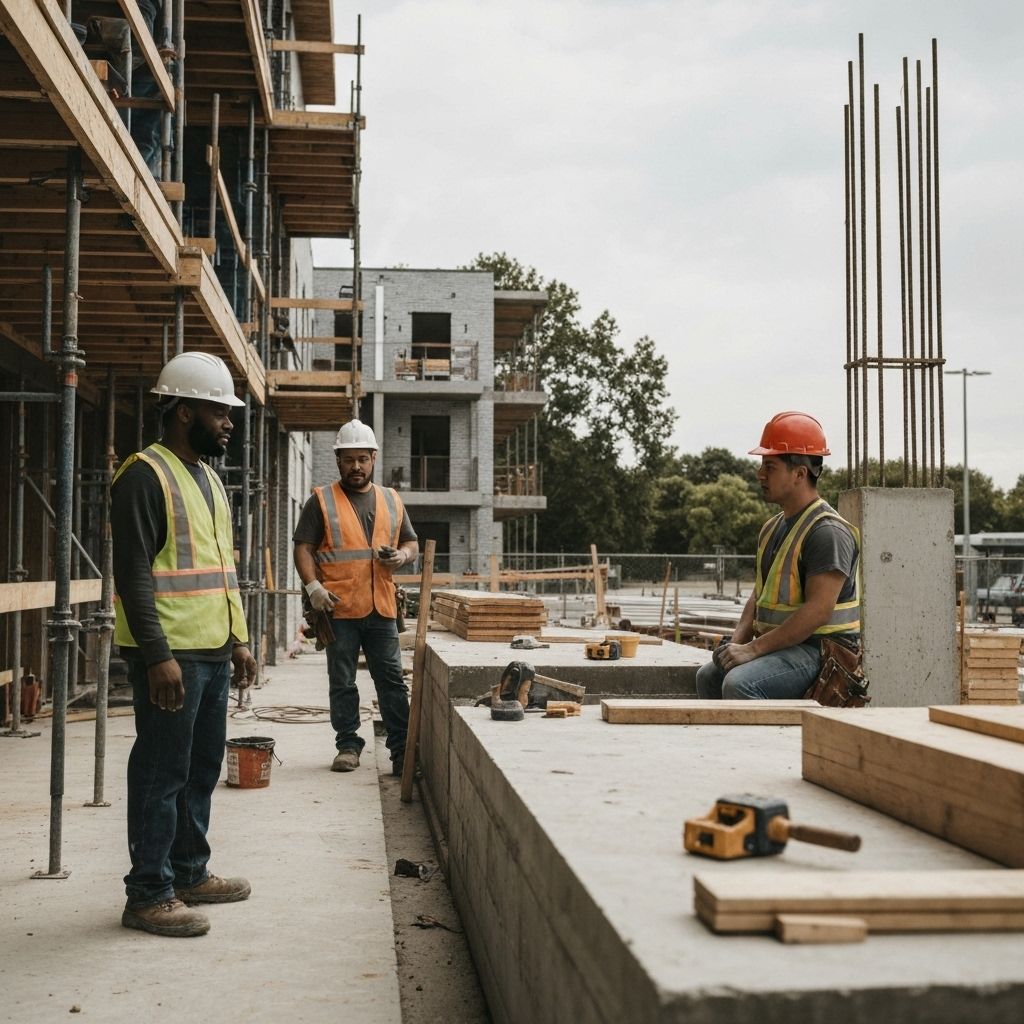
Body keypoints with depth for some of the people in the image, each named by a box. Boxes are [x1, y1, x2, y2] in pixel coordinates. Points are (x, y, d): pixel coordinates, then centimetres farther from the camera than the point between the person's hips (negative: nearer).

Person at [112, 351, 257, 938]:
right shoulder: (146, 476, -11)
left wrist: (238, 639, 17)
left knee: (203, 768, 16)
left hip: (213, 652, 9)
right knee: (163, 773, -3)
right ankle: (149, 895, 6)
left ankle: (190, 873, 28)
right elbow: (133, 574, -17)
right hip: (171, 654, -9)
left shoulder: (209, 479, 17)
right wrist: (158, 656, -22)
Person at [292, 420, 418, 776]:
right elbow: (303, 548, -2)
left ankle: (401, 750, 7)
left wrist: (402, 556, -4)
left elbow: (412, 543, 19)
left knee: (392, 680, 3)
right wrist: (313, 587, -16)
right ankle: (348, 746, 16)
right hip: (339, 608, -2)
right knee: (342, 683, 6)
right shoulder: (321, 501, 3)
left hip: (382, 608, 2)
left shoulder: (391, 501, 14)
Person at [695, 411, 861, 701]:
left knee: (740, 684, -27)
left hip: (818, 650, -10)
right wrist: (737, 643, 1)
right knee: (709, 676, 12)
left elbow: (818, 610, -24)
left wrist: (753, 649, -23)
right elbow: (759, 596, 19)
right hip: (782, 647, 10)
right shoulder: (773, 528, 15)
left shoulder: (828, 532, -17)